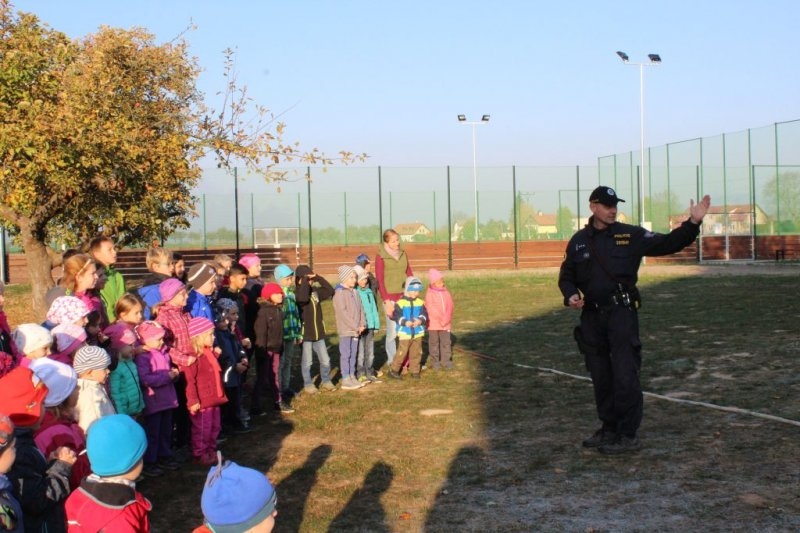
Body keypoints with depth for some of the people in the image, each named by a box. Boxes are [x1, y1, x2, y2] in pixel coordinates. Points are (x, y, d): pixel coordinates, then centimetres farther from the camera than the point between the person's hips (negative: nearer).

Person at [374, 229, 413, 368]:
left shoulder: (402, 253, 9)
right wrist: (386, 301, -10)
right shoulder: (381, 257, -6)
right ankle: (391, 361, 10)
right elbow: (380, 280, -7)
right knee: (393, 330, -2)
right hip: (390, 297, -4)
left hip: (405, 296, 4)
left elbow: (409, 273, 16)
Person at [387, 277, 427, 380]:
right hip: (405, 333, -4)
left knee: (416, 353, 10)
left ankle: (415, 371, 21)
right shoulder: (401, 303, -7)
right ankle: (393, 370, 7)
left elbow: (424, 314, 2)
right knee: (402, 352, -5)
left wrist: (420, 320, -18)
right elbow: (396, 315, -12)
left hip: (418, 333, 4)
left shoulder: (420, 302, 5)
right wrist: (405, 322, -25)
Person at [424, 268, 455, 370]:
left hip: (445, 323, 3)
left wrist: (446, 318, -14)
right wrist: (441, 317, -20)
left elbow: (449, 307, 0)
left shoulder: (446, 293, 6)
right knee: (434, 342, 6)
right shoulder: (430, 294, -8)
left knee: (446, 342, 3)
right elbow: (431, 308, -15)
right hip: (433, 323, -3)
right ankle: (434, 361, 15)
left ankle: (446, 360, 10)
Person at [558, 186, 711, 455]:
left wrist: (693, 223, -14)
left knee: (625, 375, -7)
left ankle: (628, 435, 1)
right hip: (591, 316, 4)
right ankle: (609, 429, 26)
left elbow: (667, 243, -2)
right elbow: (566, 276, 15)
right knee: (600, 376, 12)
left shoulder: (630, 235, 0)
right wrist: (571, 295, -5)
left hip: (622, 313, -4)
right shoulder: (578, 241, 8)